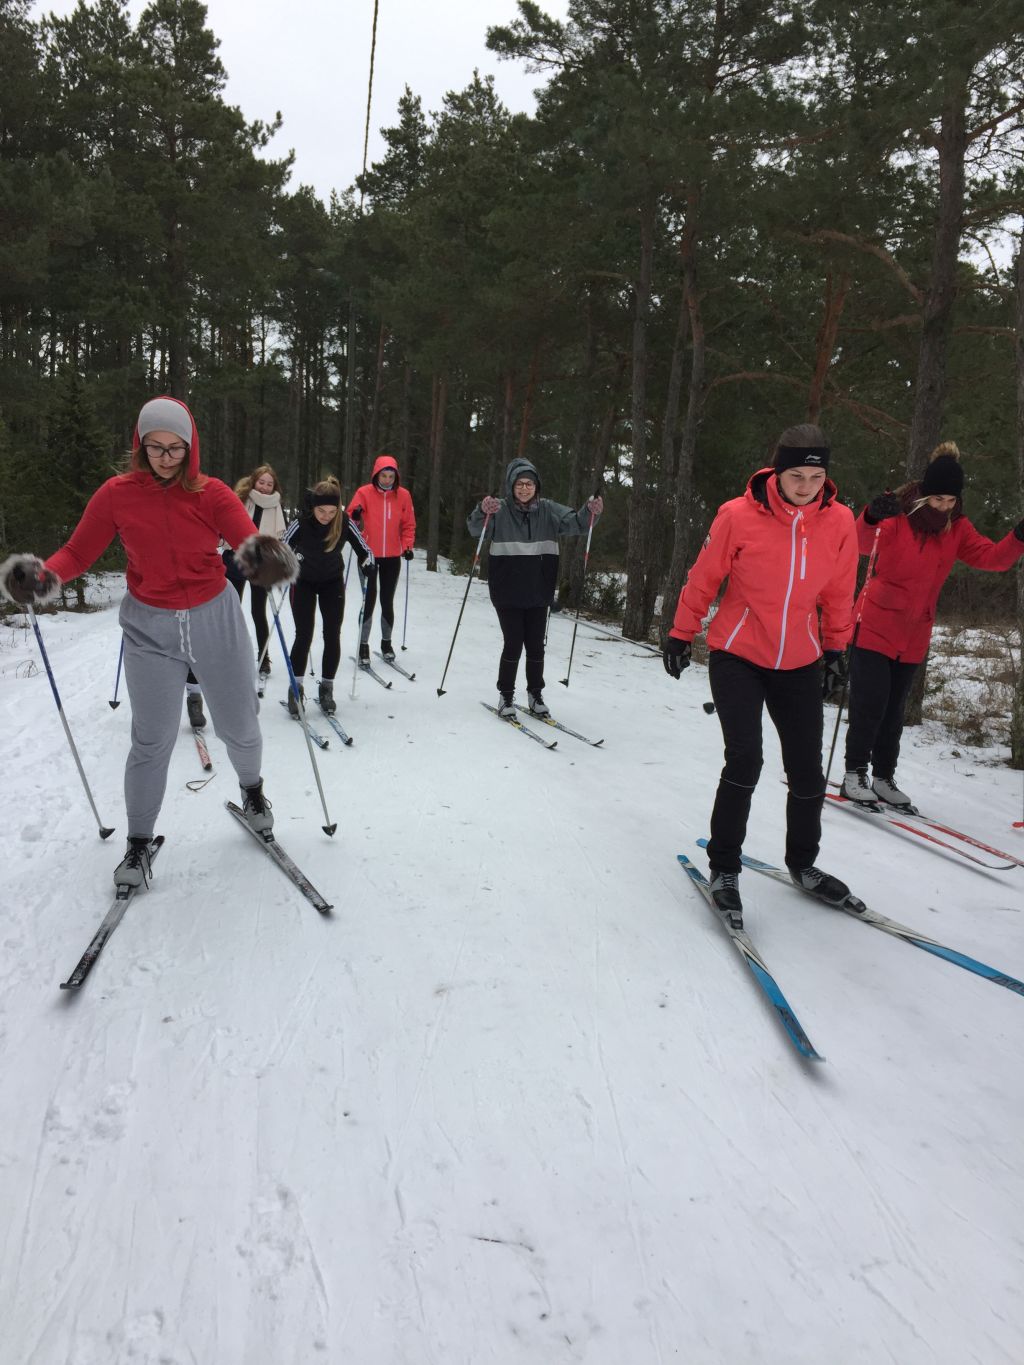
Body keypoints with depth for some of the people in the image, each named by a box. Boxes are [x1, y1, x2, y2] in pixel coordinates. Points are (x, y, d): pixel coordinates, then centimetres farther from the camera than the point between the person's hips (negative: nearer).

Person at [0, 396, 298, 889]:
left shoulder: (212, 494, -8)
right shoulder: (117, 494, -7)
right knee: (151, 741, -1)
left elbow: (250, 540, -21)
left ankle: (252, 790, 43)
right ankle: (138, 843, 19)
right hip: (150, 629, 0)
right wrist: (42, 575, -25)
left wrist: (265, 556, -45)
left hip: (217, 621, 1)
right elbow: (77, 552, -5)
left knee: (239, 728, 10)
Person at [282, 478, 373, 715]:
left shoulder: (345, 523, -21)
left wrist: (367, 563, -30)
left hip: (333, 582, 2)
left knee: (332, 635, -2)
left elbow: (364, 549, -10)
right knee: (304, 635, -8)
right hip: (304, 581, -2)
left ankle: (326, 688, 11)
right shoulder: (301, 524, -26)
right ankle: (296, 688, 4)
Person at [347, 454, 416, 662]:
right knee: (369, 600, -3)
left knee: (387, 601, 11)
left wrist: (407, 546, -6)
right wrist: (355, 517, -29)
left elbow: (408, 524, 7)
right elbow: (350, 519, -6)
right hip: (369, 555, -2)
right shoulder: (364, 493, -5)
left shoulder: (403, 495, 1)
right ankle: (363, 645, 7)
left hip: (392, 557, 2)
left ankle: (386, 642, 25)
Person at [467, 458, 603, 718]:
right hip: (508, 593, -3)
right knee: (513, 643, -2)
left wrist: (590, 512, -28)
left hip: (539, 592, 3)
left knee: (536, 645, 9)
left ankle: (535, 694, 25)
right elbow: (476, 528, -22)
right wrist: (482, 512, -45)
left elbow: (574, 523, -6)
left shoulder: (548, 510, 2)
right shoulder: (500, 510, -7)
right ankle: (506, 696, 14)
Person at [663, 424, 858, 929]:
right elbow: (703, 579, -4)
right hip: (737, 656, -3)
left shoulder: (839, 521, -6)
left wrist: (836, 647, 15)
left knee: (808, 772, 8)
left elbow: (839, 593, 8)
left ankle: (802, 863, 32)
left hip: (799, 664, 4)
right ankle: (723, 867, 4)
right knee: (744, 759, -16)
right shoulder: (739, 515, -16)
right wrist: (681, 635, 3)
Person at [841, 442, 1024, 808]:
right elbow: (864, 543, -32)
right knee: (869, 705, -5)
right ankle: (854, 773, 9)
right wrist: (872, 518, -55)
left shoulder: (957, 529, 4)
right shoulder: (897, 518, -14)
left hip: (913, 638, 5)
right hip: (873, 630, -5)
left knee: (893, 711, 13)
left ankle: (883, 777, 24)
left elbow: (993, 558, -4)